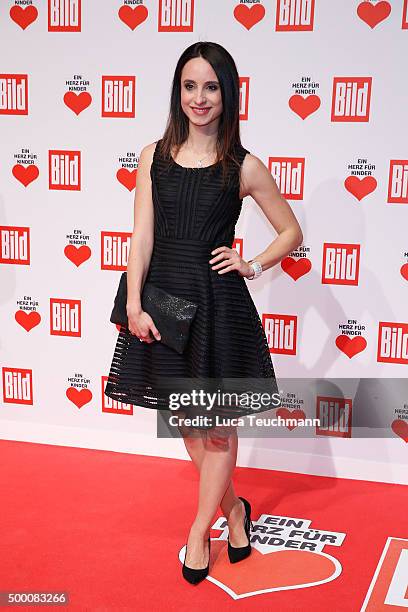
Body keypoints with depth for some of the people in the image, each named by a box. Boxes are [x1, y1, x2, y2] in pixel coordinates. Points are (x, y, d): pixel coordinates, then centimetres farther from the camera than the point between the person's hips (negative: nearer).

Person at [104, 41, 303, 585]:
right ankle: (234, 508, 35)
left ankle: (199, 531, 25)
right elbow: (143, 236, -1)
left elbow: (292, 232, 7)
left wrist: (251, 266, -5)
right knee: (187, 420, 13)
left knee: (218, 422, 7)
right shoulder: (154, 157, 3)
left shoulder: (244, 166, -3)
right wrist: (134, 305, -8)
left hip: (218, 301, -2)